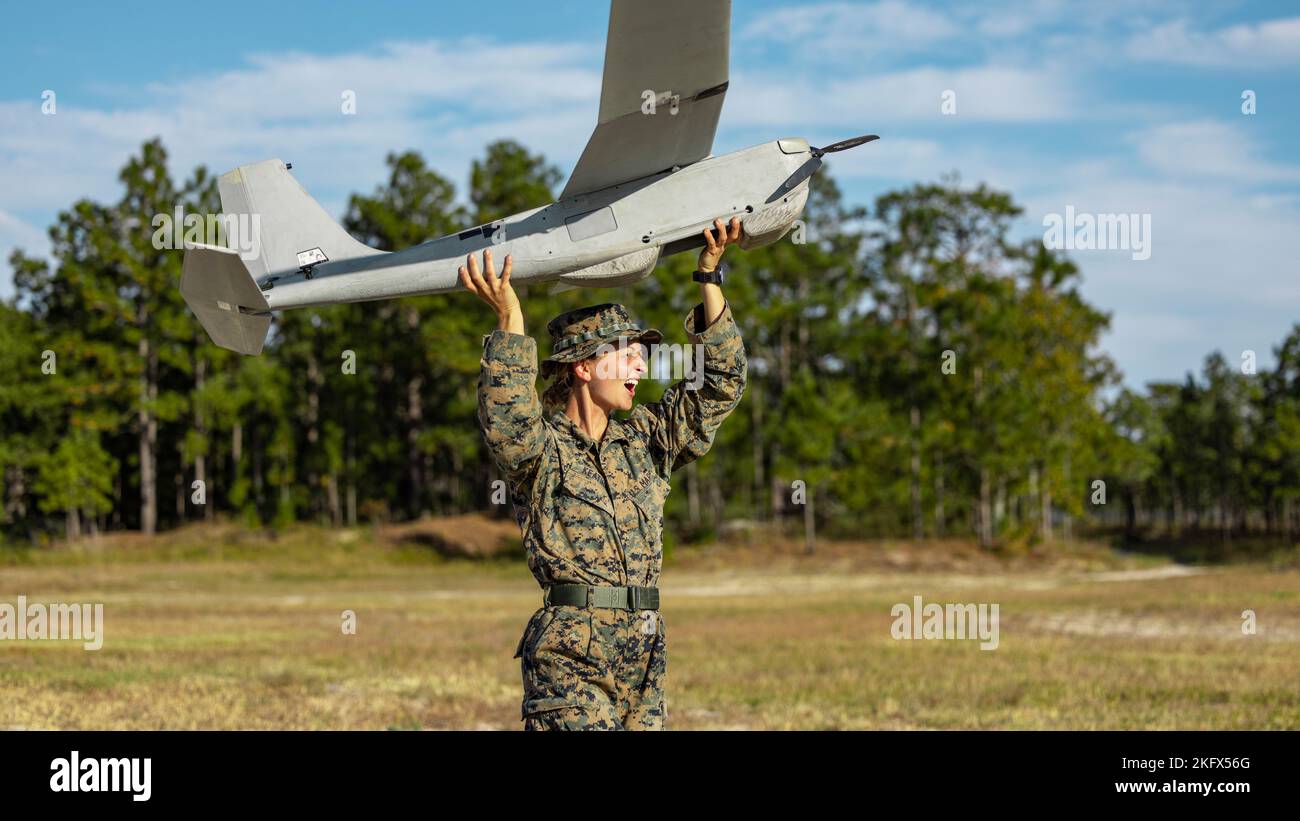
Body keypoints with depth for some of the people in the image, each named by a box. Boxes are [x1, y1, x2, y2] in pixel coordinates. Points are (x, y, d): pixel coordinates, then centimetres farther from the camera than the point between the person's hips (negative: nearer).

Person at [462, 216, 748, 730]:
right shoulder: (539, 451, -2)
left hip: (645, 652, 6)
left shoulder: (645, 440, 15)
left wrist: (709, 274, 9)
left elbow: (721, 382, 16)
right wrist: (509, 320, -31)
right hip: (570, 661, -6)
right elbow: (508, 421, -25)